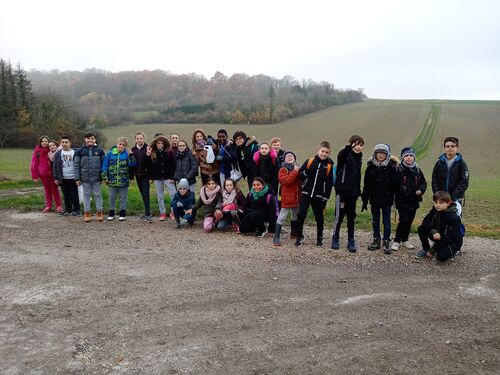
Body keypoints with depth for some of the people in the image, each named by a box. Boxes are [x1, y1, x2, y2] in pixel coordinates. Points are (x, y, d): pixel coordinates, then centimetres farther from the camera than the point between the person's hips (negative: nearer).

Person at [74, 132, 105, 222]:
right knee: (86, 195, 8)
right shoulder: (80, 151, 2)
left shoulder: (100, 150, 3)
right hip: (85, 177, 0)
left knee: (97, 194, 7)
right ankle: (87, 213, 16)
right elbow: (76, 165, 1)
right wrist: (77, 178, -3)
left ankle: (99, 212, 15)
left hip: (96, 177, 0)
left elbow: (103, 164, 5)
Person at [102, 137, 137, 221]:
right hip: (112, 180, 1)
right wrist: (105, 176, -1)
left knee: (123, 197, 10)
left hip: (123, 180, -1)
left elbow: (132, 164, -12)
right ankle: (111, 212, 25)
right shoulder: (110, 153, 0)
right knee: (112, 197, 12)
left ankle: (123, 213, 22)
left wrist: (131, 156, -23)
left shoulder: (127, 154, -2)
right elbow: (105, 165, 3)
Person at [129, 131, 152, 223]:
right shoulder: (133, 149, 8)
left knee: (146, 194, -10)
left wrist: (148, 155, -32)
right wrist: (131, 177, 8)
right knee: (143, 194, 12)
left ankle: (148, 214, -12)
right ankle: (147, 212, 22)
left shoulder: (147, 148, -6)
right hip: (138, 175, 5)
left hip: (145, 175, -5)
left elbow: (150, 163, -13)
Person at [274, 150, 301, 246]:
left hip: (296, 197, 8)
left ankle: (293, 233, 40)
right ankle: (276, 237, -6)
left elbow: (300, 181, 21)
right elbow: (286, 181, -23)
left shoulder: (297, 168, 13)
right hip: (287, 197, -7)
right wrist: (295, 172, -22)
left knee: (295, 216, 21)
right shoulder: (283, 170, -8)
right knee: (282, 217, -8)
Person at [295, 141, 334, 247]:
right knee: (301, 215, -7)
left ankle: (319, 238, 27)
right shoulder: (309, 161, 2)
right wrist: (306, 172, -18)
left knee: (319, 217, 11)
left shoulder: (329, 166, 2)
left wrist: (326, 197, -6)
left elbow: (329, 183, 0)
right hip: (306, 193, 0)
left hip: (319, 196, 0)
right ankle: (299, 236, 10)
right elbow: (300, 174, 3)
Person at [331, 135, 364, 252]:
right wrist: (349, 147, -52)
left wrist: (358, 190, 15)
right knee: (339, 216, 2)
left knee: (351, 217, 8)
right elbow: (341, 156, -34)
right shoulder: (345, 154, -7)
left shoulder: (359, 157, 14)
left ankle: (351, 241, 14)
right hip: (342, 191, -6)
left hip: (353, 192, 6)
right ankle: (335, 239, 17)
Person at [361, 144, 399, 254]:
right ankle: (376, 240, 24)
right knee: (375, 220, 12)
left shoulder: (391, 166, -6)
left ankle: (386, 241, 14)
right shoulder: (371, 166, 0)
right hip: (374, 198, 3)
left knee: (386, 220, 5)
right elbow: (366, 184, 2)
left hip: (387, 199, -3)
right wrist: (365, 199, 2)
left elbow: (394, 183, -7)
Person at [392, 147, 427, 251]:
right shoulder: (398, 170, -8)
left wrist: (421, 190, -3)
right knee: (403, 220, -11)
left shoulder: (417, 170, 8)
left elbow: (424, 183, 16)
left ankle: (405, 240, 28)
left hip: (414, 201, 5)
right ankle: (396, 241, 4)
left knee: (409, 221, 12)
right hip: (402, 201, -5)